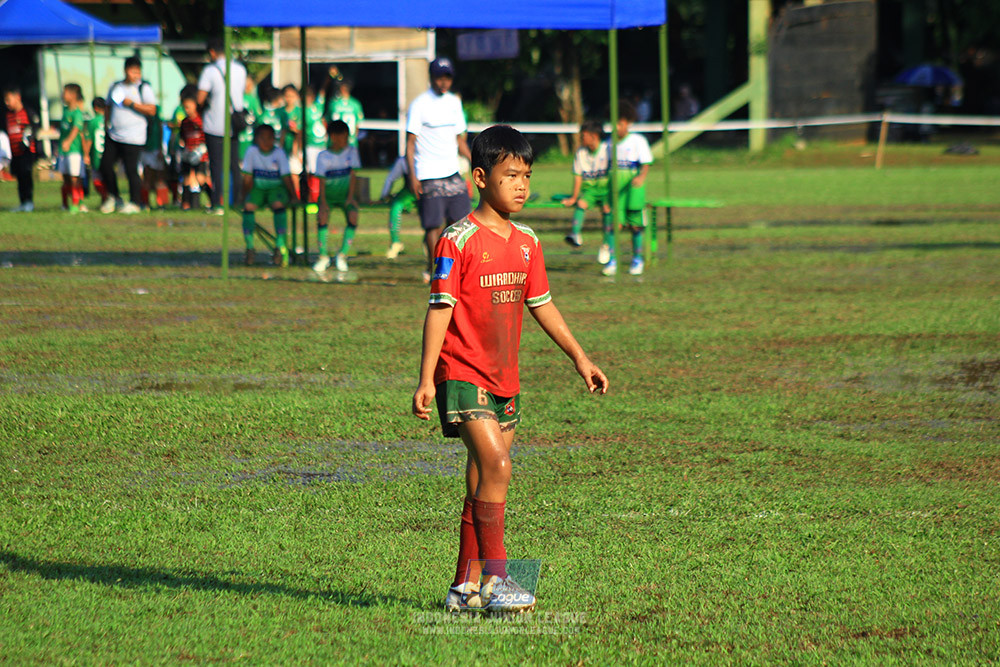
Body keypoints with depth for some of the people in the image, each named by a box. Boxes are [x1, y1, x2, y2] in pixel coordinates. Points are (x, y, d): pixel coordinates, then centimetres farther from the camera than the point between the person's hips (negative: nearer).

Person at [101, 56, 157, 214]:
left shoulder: (144, 88, -1)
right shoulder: (115, 86, 15)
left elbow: (152, 110, -11)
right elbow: (109, 108, 25)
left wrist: (131, 103, -15)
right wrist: (106, 125, 16)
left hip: (133, 137, -6)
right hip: (113, 135, 6)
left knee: (131, 170, -6)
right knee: (105, 165, 4)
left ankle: (134, 203, 5)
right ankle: (113, 197, 23)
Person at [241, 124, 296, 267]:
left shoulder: (279, 153, -10)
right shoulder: (252, 152, -7)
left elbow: (286, 177, -10)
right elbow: (248, 177, -2)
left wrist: (293, 197, -13)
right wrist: (246, 196, -4)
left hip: (277, 188, -2)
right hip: (258, 189, 2)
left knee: (279, 205, -33)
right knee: (249, 206, -28)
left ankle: (281, 246, -34)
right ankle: (249, 247, -21)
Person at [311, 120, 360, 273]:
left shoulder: (351, 151, 4)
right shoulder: (323, 156, 0)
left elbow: (353, 175, 1)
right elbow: (322, 180, -5)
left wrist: (350, 197, -9)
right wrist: (323, 202, -17)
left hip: (345, 195, 1)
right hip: (329, 195, -1)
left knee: (353, 216, -28)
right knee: (322, 217, -29)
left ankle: (342, 255, -14)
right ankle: (323, 256, -13)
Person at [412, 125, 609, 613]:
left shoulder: (527, 244, 9)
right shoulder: (459, 240, -12)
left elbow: (541, 305, 20)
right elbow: (439, 308, -13)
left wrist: (580, 358, 18)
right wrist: (426, 379, -17)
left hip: (504, 380, 7)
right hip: (463, 375, -7)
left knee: (483, 481, 9)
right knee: (495, 465, -19)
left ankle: (465, 586, 15)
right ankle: (494, 578, -17)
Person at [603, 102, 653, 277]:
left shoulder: (638, 141, -1)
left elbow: (646, 164, -6)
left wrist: (641, 177, -25)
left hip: (633, 187, -3)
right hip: (615, 188, 3)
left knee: (635, 225, 2)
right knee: (612, 224, -9)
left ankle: (637, 260, 15)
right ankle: (611, 261, -7)